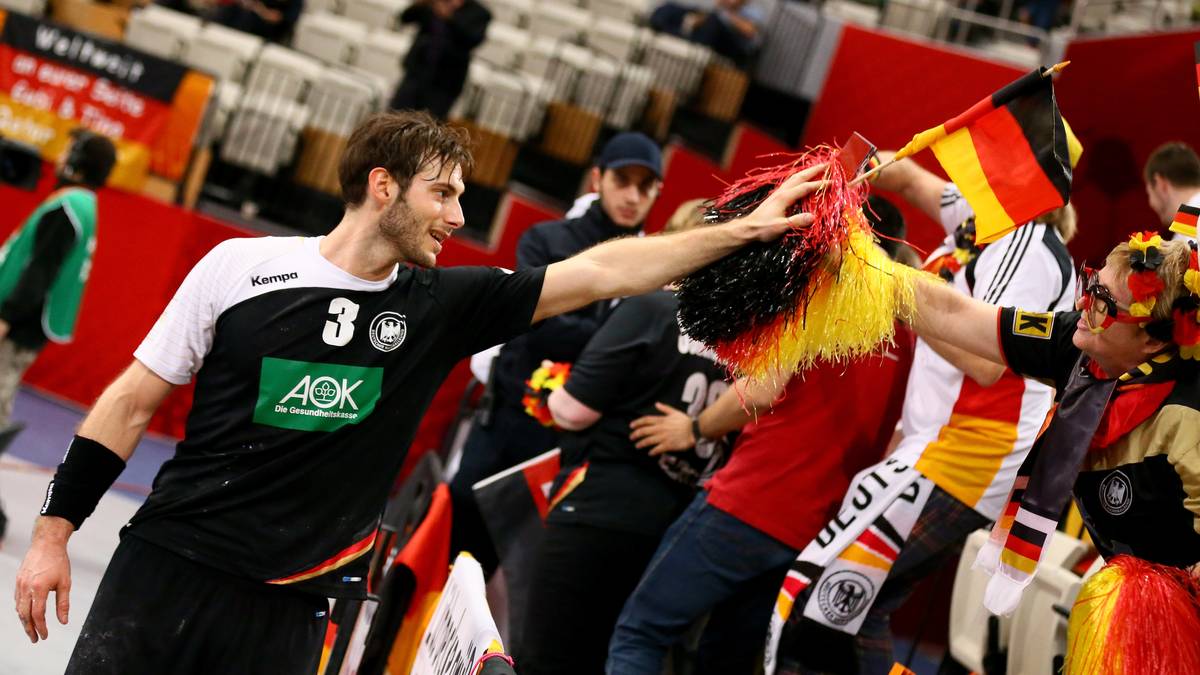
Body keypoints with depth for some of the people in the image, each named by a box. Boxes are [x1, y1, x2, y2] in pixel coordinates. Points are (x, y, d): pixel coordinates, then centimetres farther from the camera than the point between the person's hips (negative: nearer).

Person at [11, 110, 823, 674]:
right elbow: (134, 401, 2)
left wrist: (745, 230, 0)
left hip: (287, 609, 2)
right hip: (164, 571, -2)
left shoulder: (442, 306, 5)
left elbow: (597, 272, 3)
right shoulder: (242, 268, -2)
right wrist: (54, 533, 0)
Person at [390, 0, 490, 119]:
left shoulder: (479, 13, 1)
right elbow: (405, 18, 3)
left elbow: (473, 39, -15)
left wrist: (450, 17, -28)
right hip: (416, 72, 3)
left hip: (445, 83, -3)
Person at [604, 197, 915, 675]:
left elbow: (762, 390, -15)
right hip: (815, 528, 7)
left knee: (637, 635, -1)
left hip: (748, 504, -7)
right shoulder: (904, 332, 12)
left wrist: (696, 429, 0)